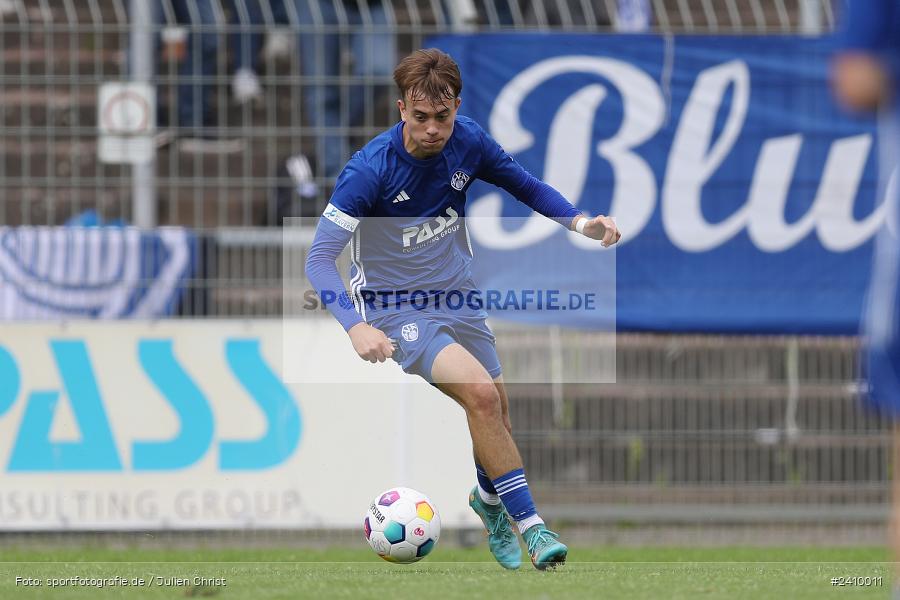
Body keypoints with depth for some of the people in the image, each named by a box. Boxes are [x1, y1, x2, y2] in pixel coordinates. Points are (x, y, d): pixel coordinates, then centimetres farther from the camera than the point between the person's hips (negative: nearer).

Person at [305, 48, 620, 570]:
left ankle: (489, 501, 44)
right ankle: (530, 525, -19)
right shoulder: (369, 169, -24)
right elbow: (320, 257, -24)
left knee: (497, 412, 10)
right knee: (480, 392, -26)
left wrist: (579, 221, -8)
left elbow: (526, 186, 9)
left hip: (458, 297, 6)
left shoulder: (468, 142, -9)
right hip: (397, 310, -6)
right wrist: (356, 326, -38)